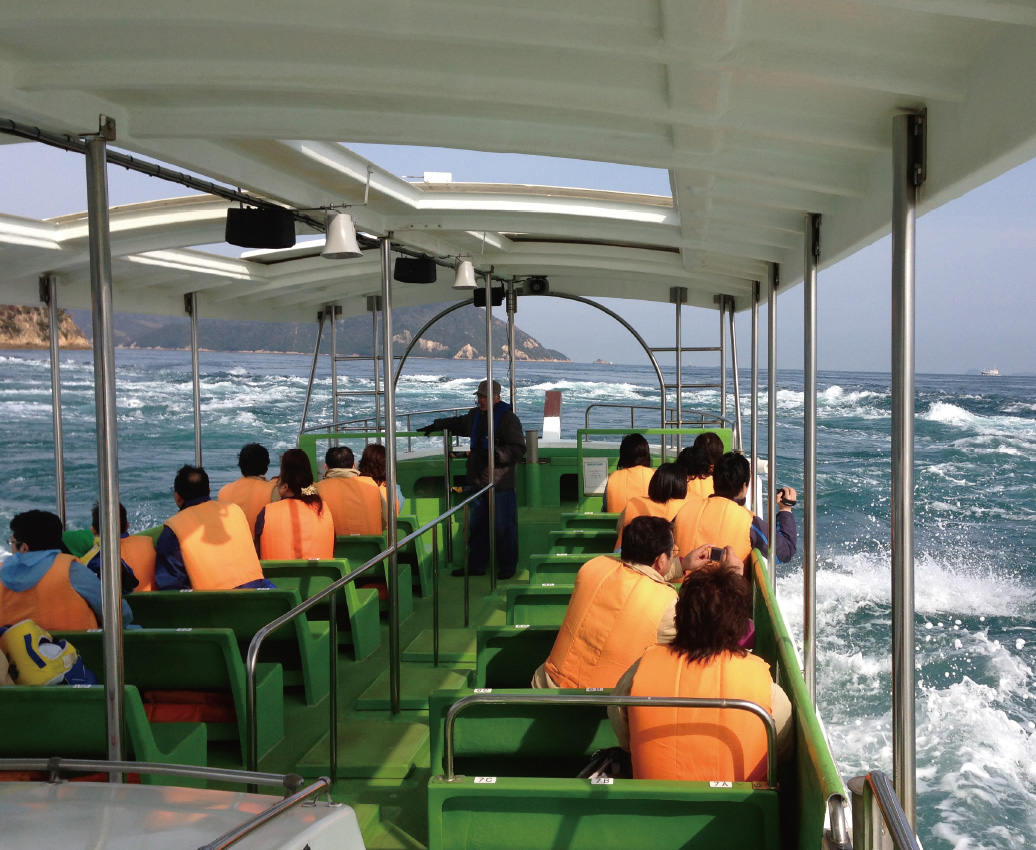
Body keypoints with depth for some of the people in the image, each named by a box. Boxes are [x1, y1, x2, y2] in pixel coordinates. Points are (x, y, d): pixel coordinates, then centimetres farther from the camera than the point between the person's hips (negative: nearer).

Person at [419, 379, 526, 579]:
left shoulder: (508, 419, -12)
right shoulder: (475, 415, 14)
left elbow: (518, 450, -16)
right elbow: (457, 423, 37)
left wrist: (494, 454, -25)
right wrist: (434, 426, 41)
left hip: (501, 484, -7)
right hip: (478, 482, 8)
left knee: (504, 528, -2)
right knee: (477, 526, 13)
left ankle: (507, 566, 11)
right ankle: (475, 566, 23)